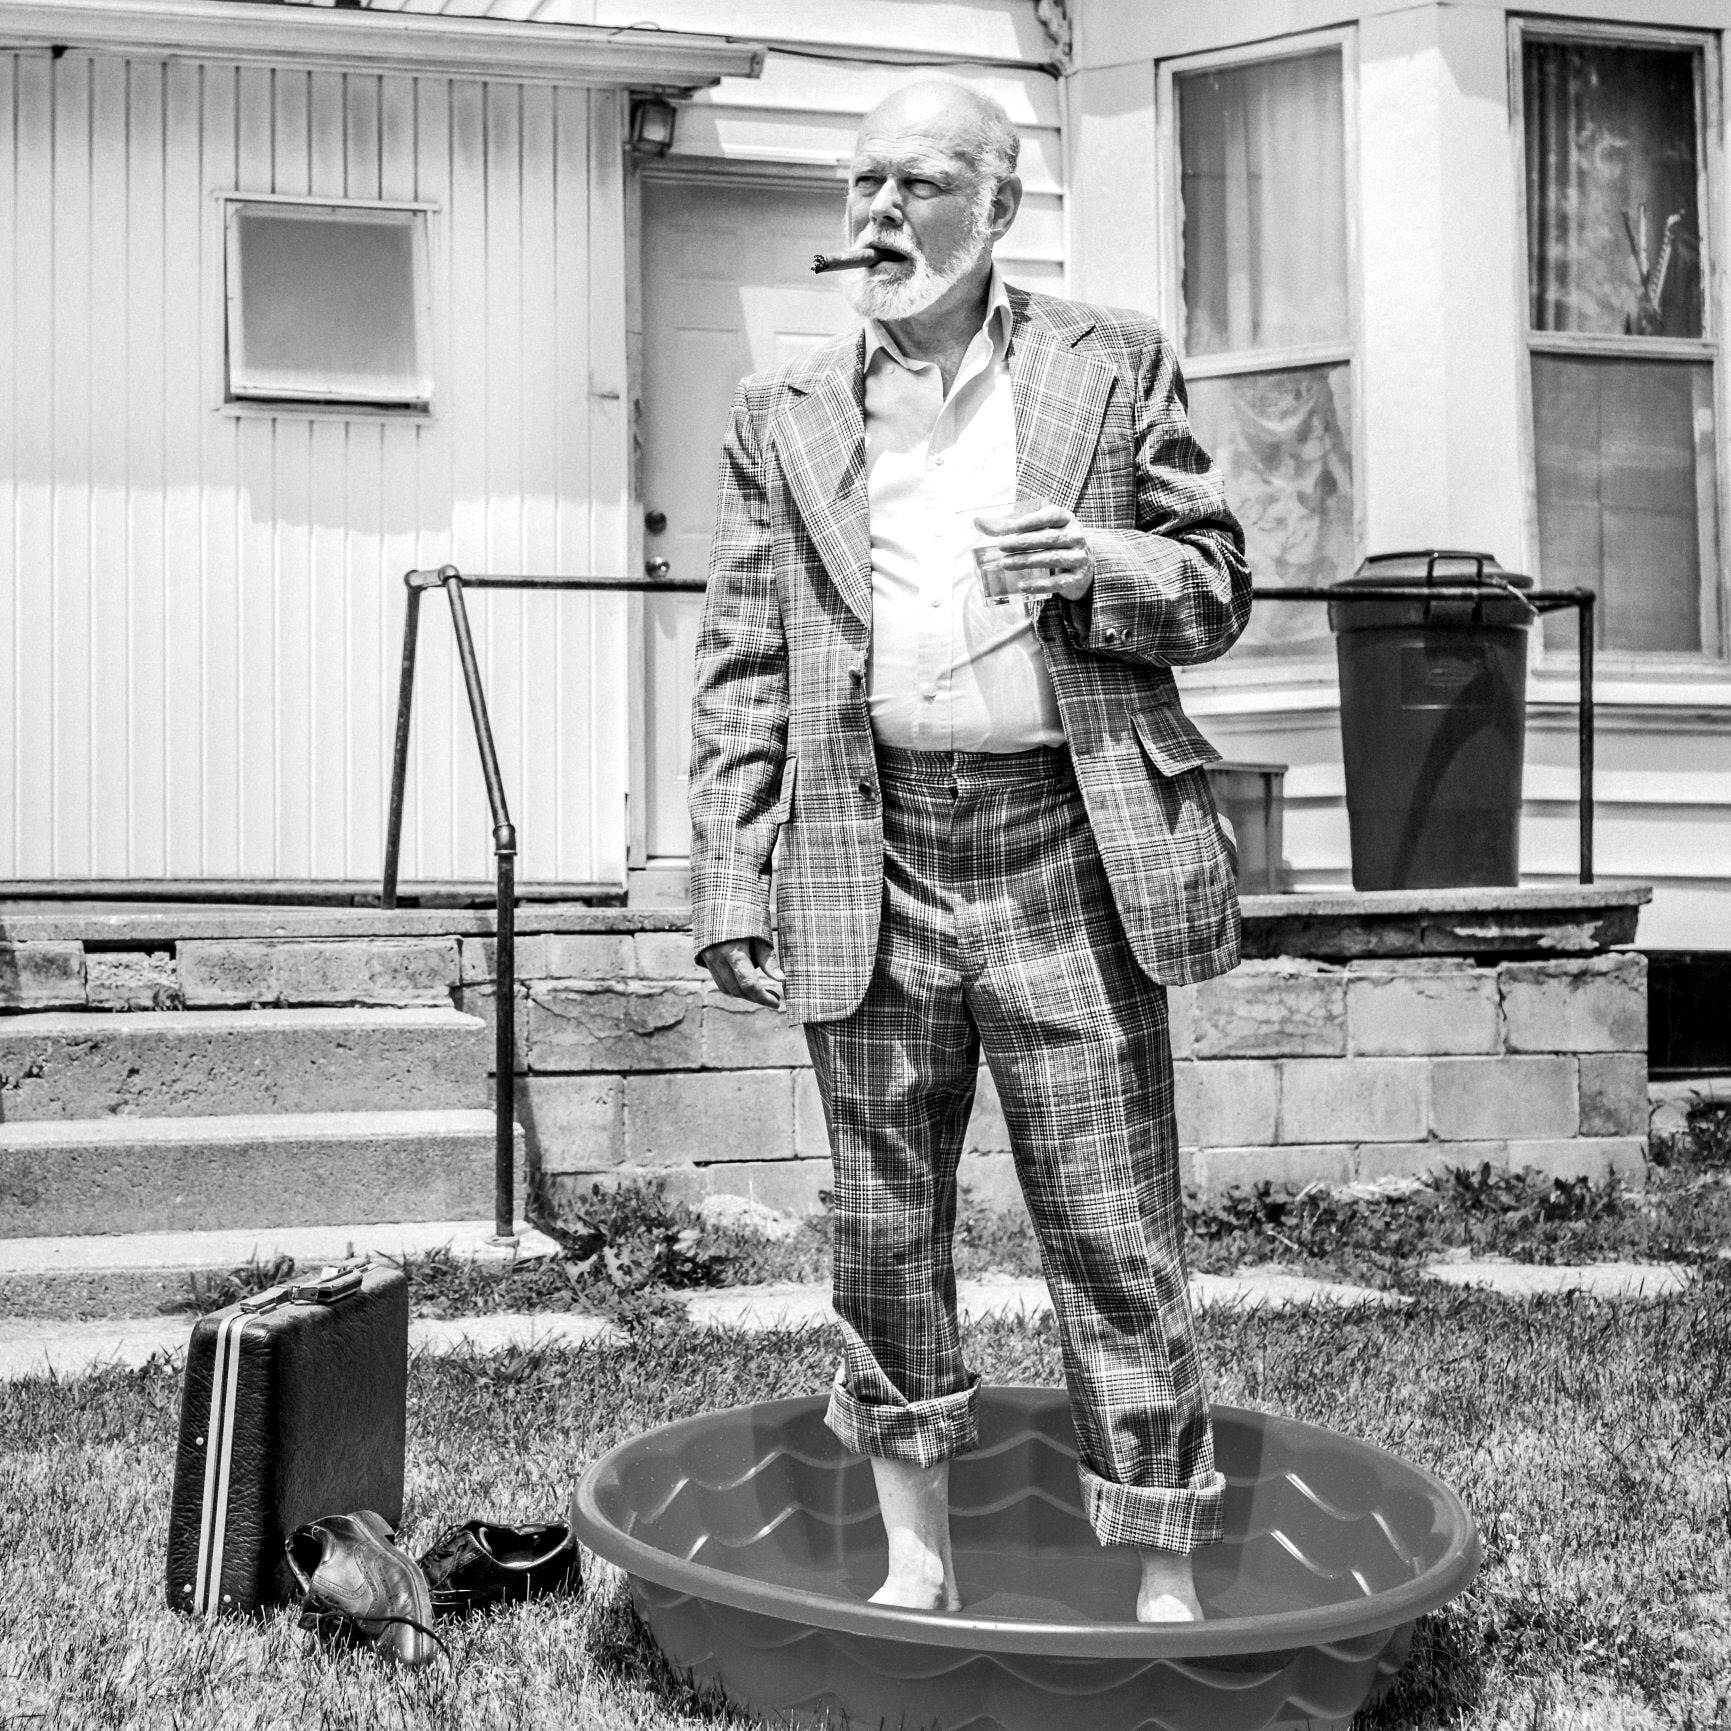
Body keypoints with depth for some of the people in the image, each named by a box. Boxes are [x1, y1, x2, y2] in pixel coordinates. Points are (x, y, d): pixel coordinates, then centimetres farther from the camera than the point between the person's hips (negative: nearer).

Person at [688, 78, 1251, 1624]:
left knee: (1117, 1236, 0)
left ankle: (1166, 1592, 13)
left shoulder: (1117, 367, 8)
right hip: (871, 858, 2)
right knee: (886, 1232, 10)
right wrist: (730, 884, 2)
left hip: (1069, 844, -2)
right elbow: (742, 670, 10)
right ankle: (918, 1564, 26)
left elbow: (1219, 591, 11)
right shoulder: (784, 417, 12)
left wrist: (1113, 564, -12)